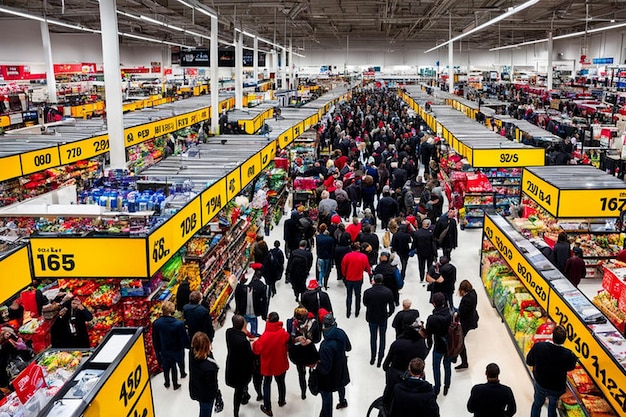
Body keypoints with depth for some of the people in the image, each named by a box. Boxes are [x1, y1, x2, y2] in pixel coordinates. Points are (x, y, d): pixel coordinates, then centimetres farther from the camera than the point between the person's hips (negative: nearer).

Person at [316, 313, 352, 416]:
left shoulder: (327, 346, -42)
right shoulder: (341, 333, -21)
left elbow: (325, 369, -31)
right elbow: (348, 348, 0)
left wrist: (315, 365, -15)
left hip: (330, 376, -8)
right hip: (341, 370, 8)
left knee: (326, 395, 15)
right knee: (341, 385, 36)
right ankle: (342, 401, 63)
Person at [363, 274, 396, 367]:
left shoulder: (367, 292, -20)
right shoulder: (388, 292, -17)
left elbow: (365, 303, -2)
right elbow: (392, 307, -10)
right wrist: (389, 313, 10)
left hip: (372, 318, 0)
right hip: (383, 318, 0)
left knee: (373, 337, 20)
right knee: (382, 338, 15)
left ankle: (372, 358, 30)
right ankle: (380, 360, 20)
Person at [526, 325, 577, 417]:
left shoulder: (538, 346, -29)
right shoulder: (568, 355, -31)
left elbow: (529, 362, -12)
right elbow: (570, 367, -8)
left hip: (540, 383, 1)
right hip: (556, 388, -1)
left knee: (537, 403, 27)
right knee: (552, 405, 29)